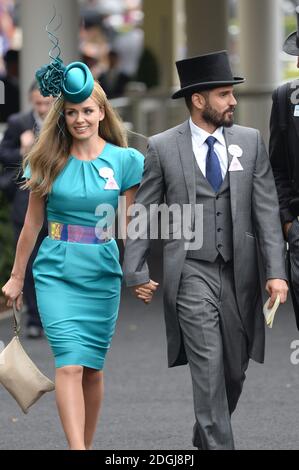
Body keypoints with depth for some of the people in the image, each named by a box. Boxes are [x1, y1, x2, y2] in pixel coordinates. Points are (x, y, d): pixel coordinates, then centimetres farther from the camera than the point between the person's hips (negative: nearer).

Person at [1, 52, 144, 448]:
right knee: (70, 364, -15)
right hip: (56, 273, -1)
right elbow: (32, 223, 10)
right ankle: (77, 450, -23)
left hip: (103, 275, 1)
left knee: (93, 368, 7)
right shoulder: (50, 162, 3)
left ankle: (86, 446, 22)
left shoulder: (124, 160, 0)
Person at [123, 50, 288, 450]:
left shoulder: (250, 141, 5)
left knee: (234, 371, 11)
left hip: (238, 273, 3)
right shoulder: (162, 147, -1)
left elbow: (267, 210, 1)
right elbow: (142, 214, 3)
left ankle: (205, 436, 34)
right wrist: (136, 273, -3)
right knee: (209, 368, -11)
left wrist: (276, 271, -7)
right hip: (191, 272, -3)